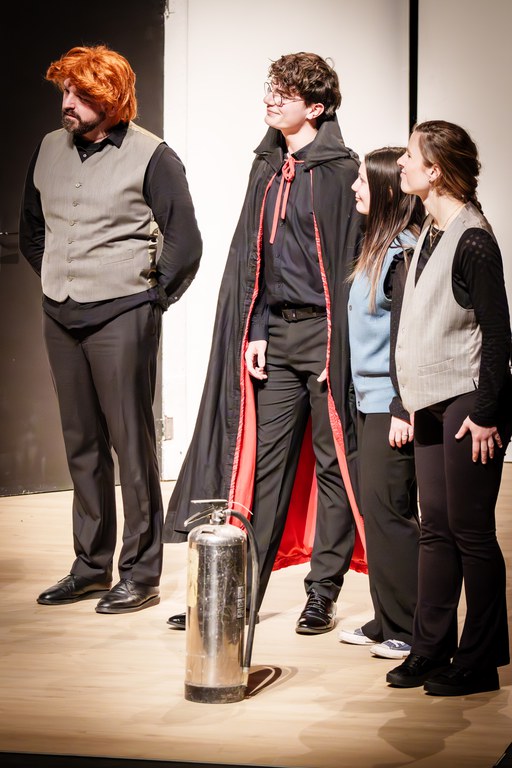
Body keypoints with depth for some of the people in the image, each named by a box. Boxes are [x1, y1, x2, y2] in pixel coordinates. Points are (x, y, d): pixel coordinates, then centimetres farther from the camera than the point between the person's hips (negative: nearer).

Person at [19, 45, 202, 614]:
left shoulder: (151, 157, -8)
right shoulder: (49, 150, 10)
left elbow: (184, 242, -5)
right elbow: (31, 229, 22)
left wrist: (148, 298, -1)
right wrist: (55, 281, 16)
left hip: (120, 319, -6)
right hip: (59, 316, 6)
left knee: (132, 444, -3)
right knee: (81, 445, 12)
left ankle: (140, 574, 5)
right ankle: (90, 566, 22)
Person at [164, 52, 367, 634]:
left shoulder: (340, 171, -7)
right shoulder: (267, 169, 13)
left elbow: (351, 260, -10)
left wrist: (339, 346, -13)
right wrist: (256, 332, 7)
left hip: (324, 333, -6)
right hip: (275, 333, 6)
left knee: (333, 460, 3)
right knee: (263, 460, 6)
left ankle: (323, 591, 12)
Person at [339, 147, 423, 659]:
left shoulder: (405, 252, -14)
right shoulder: (379, 246, 14)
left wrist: (402, 408, -19)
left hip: (391, 404, -9)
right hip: (369, 401, 9)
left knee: (389, 511, -5)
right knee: (376, 511, 11)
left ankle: (413, 631, 3)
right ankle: (386, 623, 18)